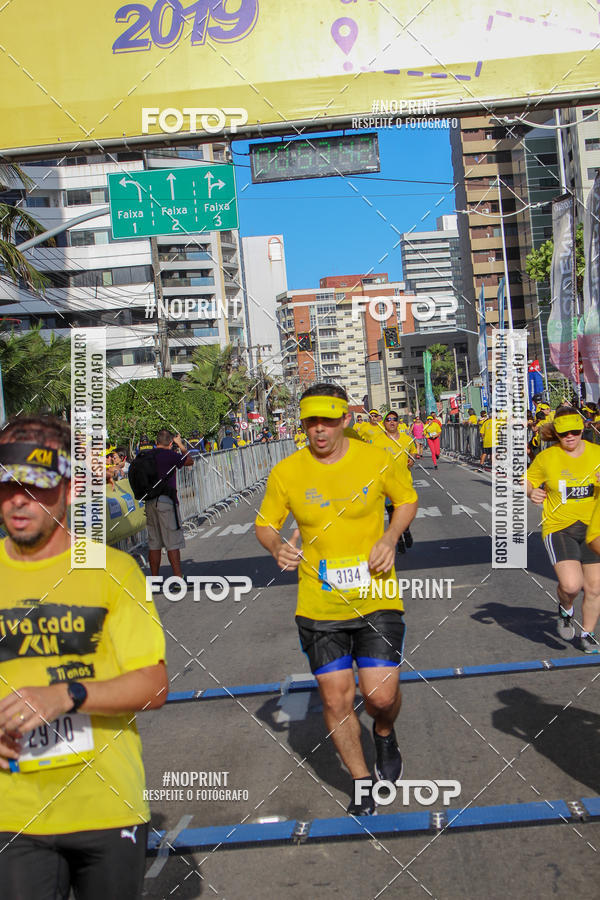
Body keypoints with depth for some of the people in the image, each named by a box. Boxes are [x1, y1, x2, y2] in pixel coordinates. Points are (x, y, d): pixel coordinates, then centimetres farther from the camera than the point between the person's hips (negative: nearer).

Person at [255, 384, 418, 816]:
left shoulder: (378, 461, -5)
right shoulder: (286, 472, -4)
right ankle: (362, 782, 28)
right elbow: (265, 523, 7)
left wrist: (390, 539, -6)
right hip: (319, 605, 1)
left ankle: (385, 735, 33)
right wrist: (278, 546, -16)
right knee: (335, 699, 4)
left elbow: (407, 500, 12)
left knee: (381, 695, -5)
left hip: (376, 598, -1)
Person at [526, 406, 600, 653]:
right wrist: (530, 492, -16)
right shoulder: (546, 457, -6)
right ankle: (565, 609, 17)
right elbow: (527, 480, 6)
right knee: (571, 584, -20)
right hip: (559, 527, -3)